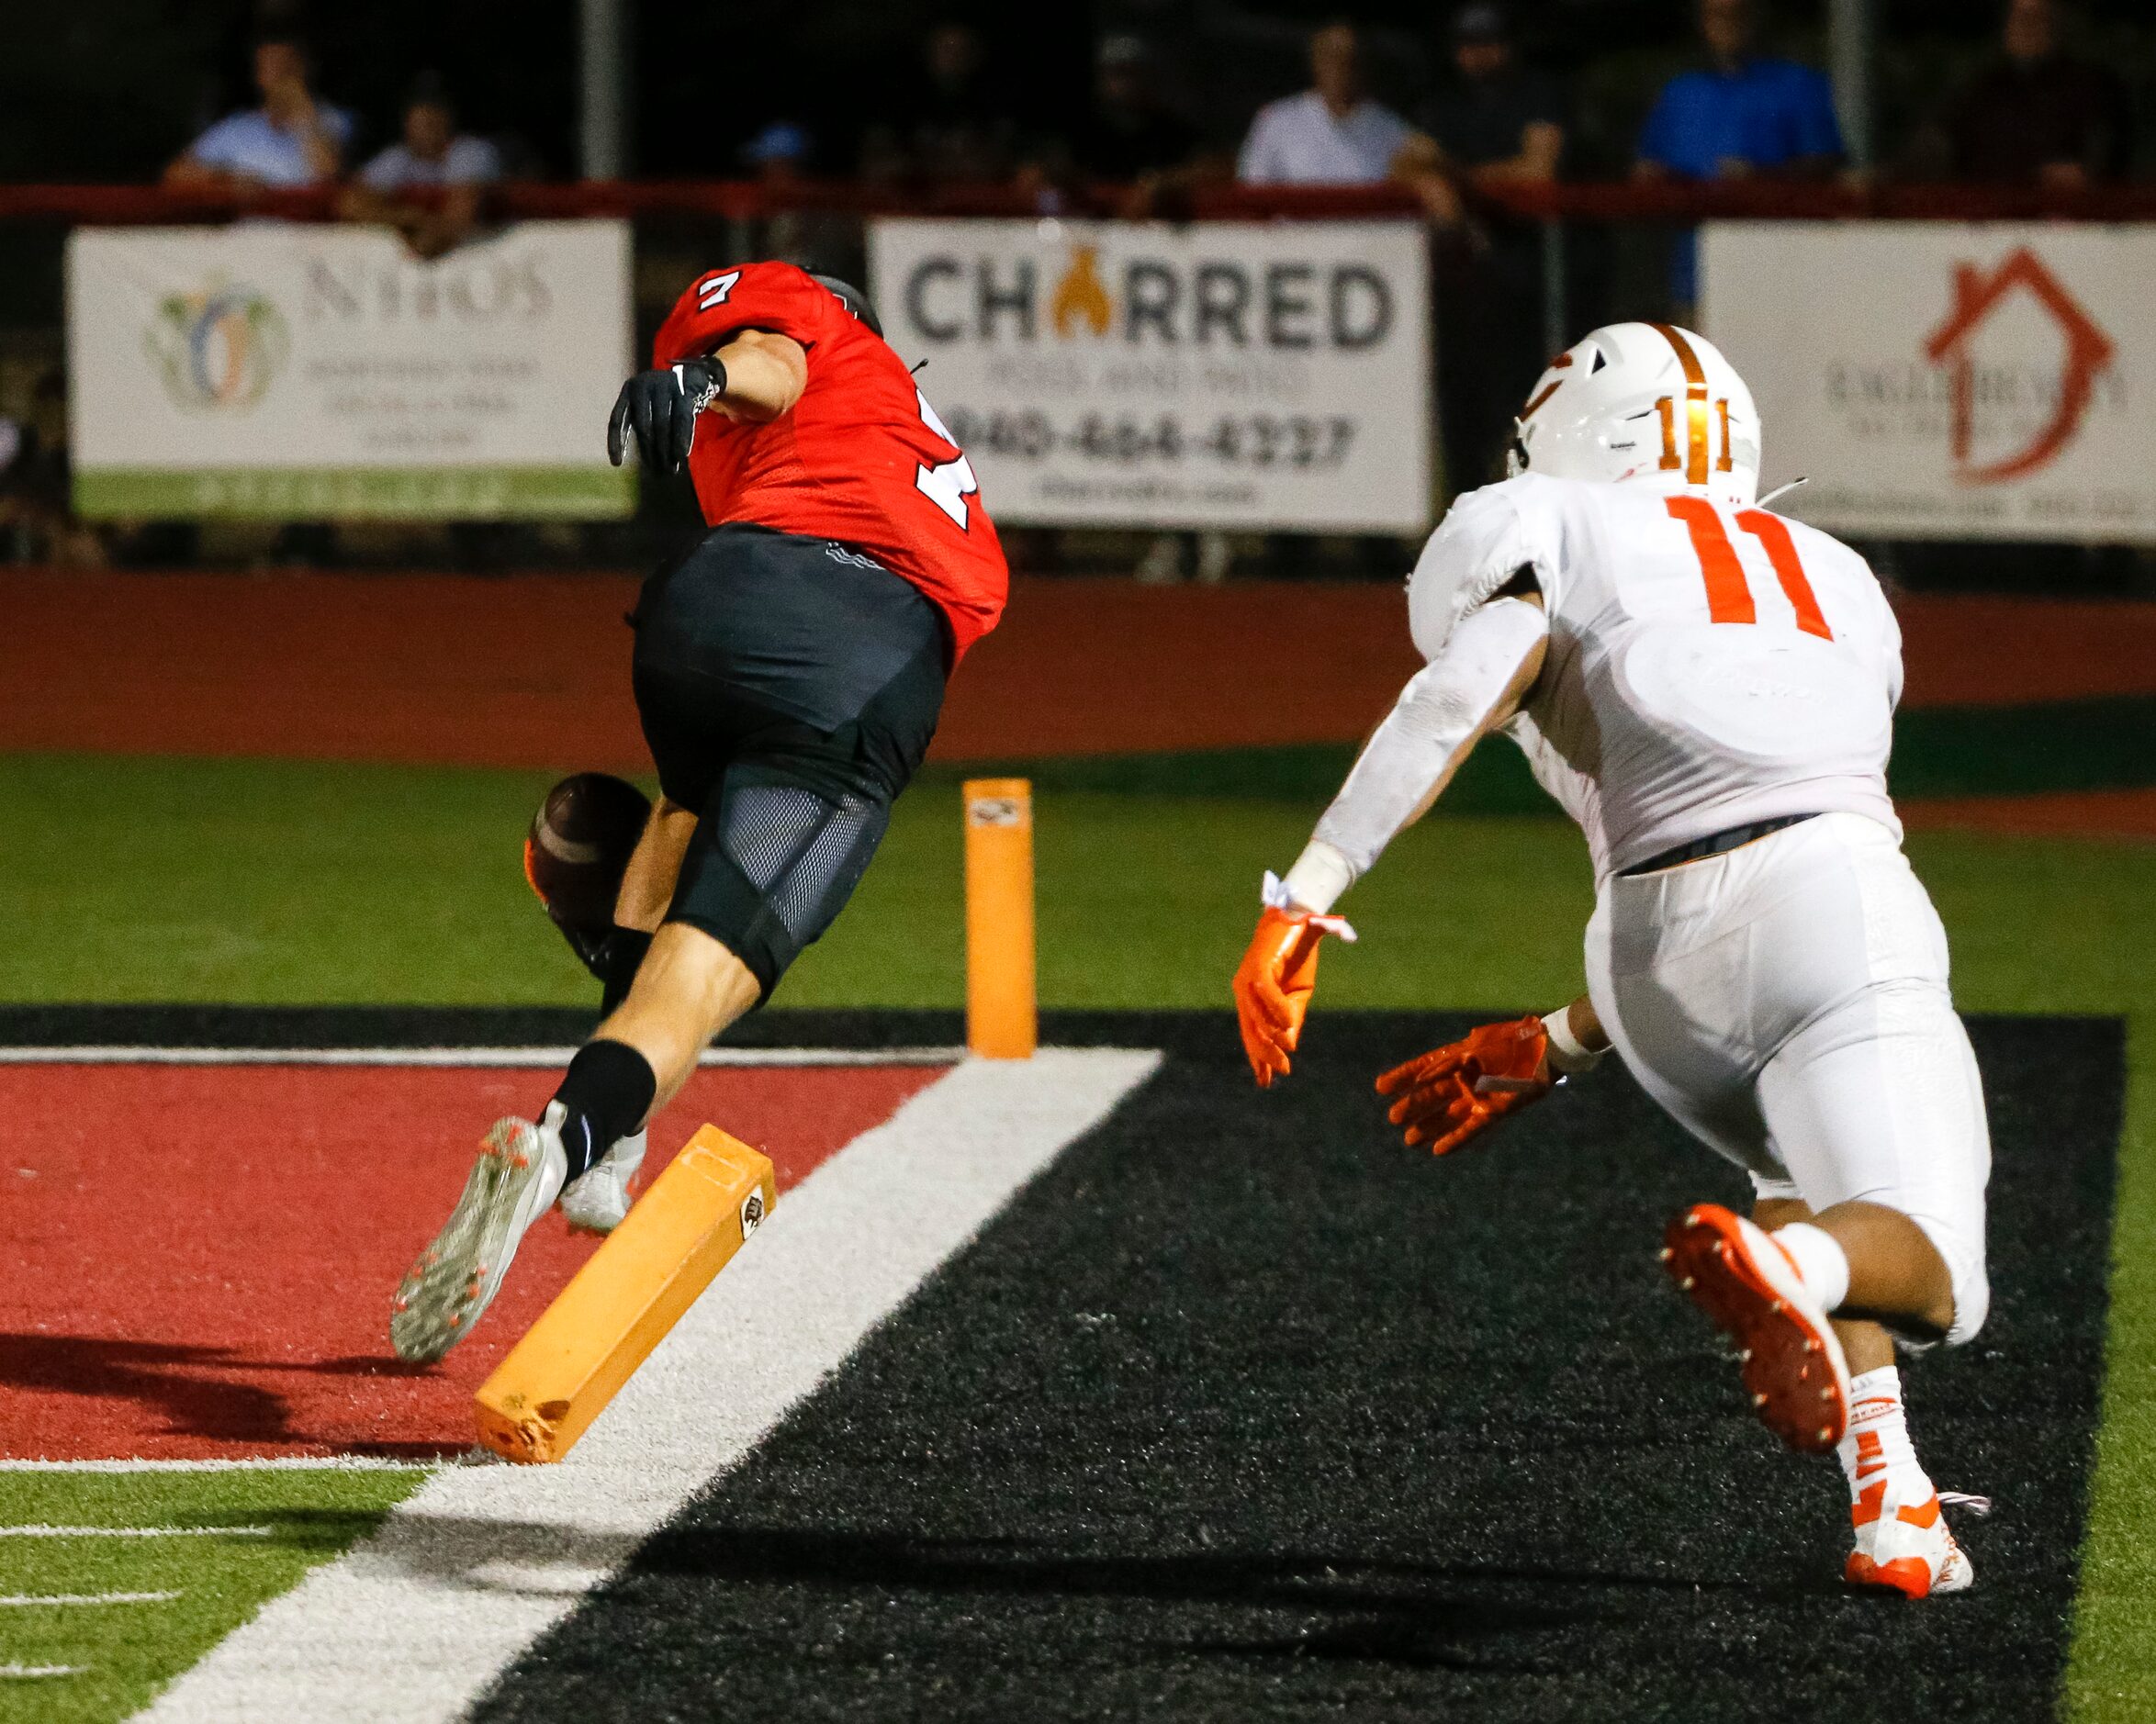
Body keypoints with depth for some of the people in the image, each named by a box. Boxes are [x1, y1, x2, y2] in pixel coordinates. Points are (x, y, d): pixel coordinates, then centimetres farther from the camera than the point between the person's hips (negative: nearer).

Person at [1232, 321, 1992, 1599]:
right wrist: (1550, 1054, 38)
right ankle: (1772, 1259, -42)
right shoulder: (1834, 583, 32)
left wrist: (1305, 901, -10)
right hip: (1834, 908, 0)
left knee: (1829, 1201, 26)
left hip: (1657, 962, 0)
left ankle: (1891, 1501, 3)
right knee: (1931, 1277, -7)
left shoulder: (1552, 537, 18)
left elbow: (1461, 692, -5)